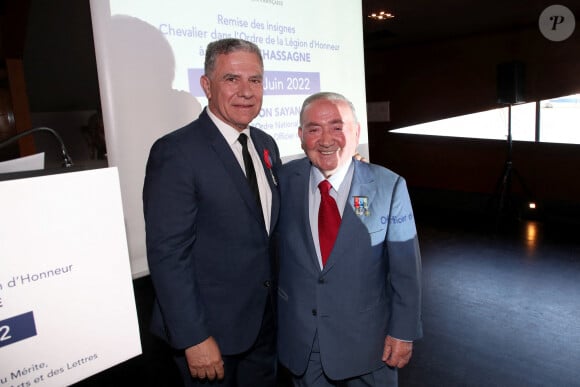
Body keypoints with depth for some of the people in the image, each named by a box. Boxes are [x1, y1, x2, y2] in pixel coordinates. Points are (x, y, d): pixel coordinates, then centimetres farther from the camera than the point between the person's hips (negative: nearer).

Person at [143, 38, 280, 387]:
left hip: (266, 318, 7)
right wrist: (194, 338, -19)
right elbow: (167, 253, -20)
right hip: (211, 328, -6)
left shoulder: (266, 144, 4)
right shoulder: (176, 152, -19)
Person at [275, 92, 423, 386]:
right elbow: (272, 248, 3)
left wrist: (404, 332, -5)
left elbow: (406, 269, -8)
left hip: (367, 340, -1)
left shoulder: (388, 187, -13)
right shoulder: (284, 181, -8)